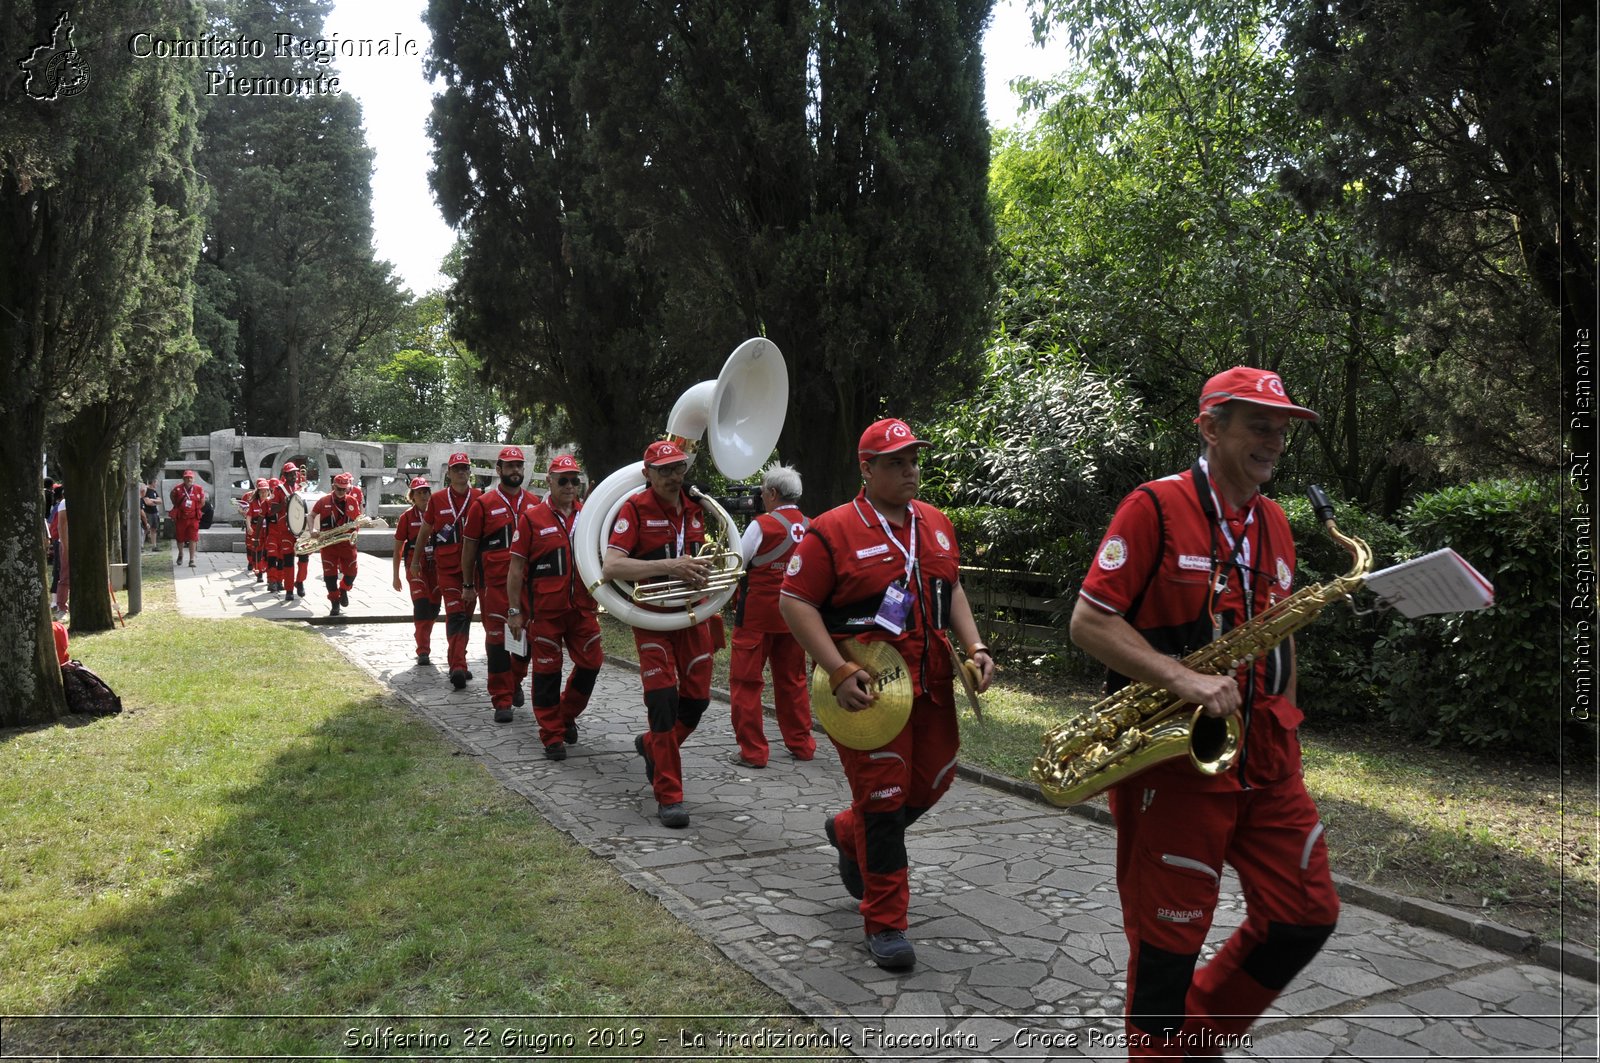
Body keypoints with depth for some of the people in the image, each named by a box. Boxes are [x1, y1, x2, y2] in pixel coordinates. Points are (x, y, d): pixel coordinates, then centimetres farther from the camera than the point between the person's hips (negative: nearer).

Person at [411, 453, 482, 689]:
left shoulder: (479, 498, 1)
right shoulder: (437, 499, 3)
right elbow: (424, 531, 14)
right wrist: (415, 560, 19)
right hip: (446, 565, -1)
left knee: (465, 615, 9)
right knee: (455, 614, -9)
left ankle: (456, 663, 21)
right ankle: (458, 666, -12)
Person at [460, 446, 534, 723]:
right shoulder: (483, 504, -1)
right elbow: (469, 546, 3)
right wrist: (468, 585, 3)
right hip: (495, 584, -3)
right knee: (497, 640, -1)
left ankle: (515, 680, 35)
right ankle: (502, 700, 6)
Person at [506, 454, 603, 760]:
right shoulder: (532, 518, -5)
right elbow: (516, 568, -4)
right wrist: (514, 611, -6)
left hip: (582, 607, 4)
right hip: (545, 610, -4)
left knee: (591, 663, 8)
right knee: (547, 671, 5)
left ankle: (567, 715, 32)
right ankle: (552, 735, 17)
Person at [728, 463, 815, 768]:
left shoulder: (761, 526, -14)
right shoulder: (810, 527, 2)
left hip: (757, 614, -5)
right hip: (793, 615, 6)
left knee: (745, 680, 4)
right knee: (792, 680, 17)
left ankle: (752, 751, 6)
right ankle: (801, 744, 23)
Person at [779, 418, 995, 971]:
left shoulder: (936, 523, 10)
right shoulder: (833, 530, -10)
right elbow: (795, 602, -12)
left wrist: (974, 646, 5)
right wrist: (838, 672, -19)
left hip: (931, 681, 7)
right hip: (868, 688, -7)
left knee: (934, 781, 15)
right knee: (883, 801, -1)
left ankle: (848, 832, 43)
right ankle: (884, 922, 15)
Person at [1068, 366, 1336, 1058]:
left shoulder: (1274, 523, 12)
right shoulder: (1155, 508, -10)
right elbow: (1088, 621, -15)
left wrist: (1284, 734, 15)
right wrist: (1183, 680, -25)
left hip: (1265, 760, 7)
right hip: (1175, 759, -7)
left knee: (1307, 916, 11)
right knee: (1170, 939, 5)